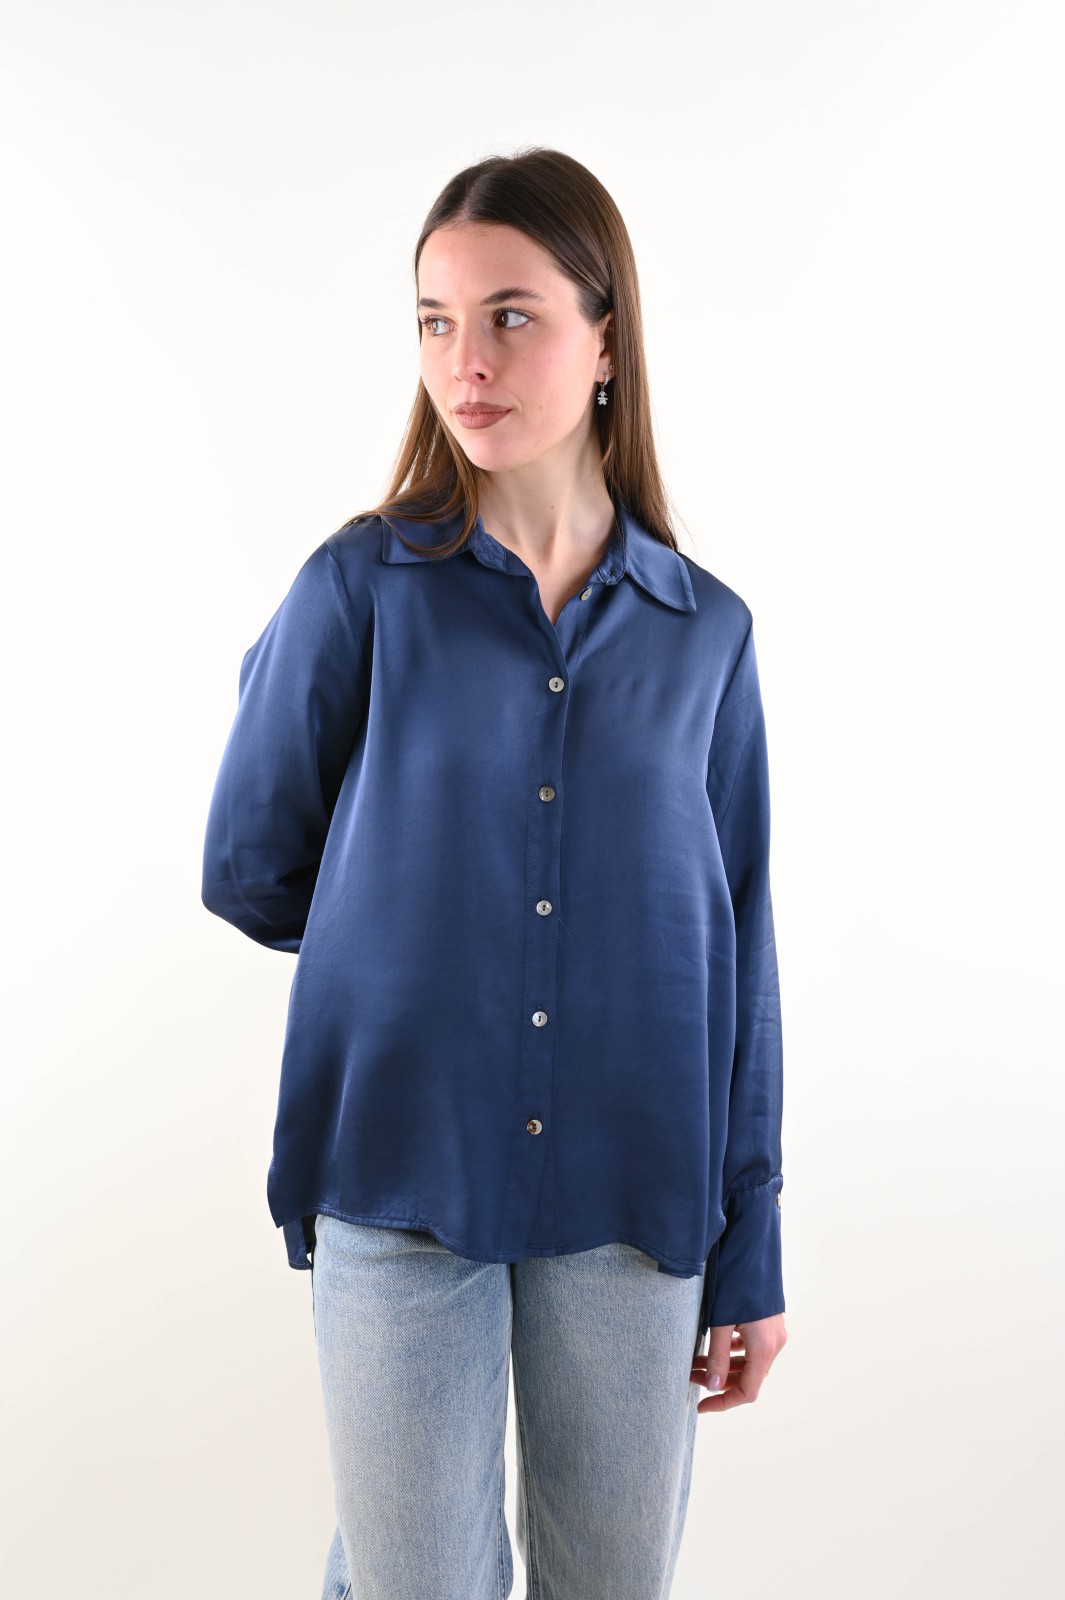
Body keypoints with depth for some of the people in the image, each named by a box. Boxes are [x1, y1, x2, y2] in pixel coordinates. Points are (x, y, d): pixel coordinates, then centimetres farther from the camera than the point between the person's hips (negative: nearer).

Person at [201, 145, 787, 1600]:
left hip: (630, 1201, 2)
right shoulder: (359, 590, -4)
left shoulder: (705, 631, 1)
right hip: (397, 1185, -1)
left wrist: (751, 1254, 4)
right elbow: (248, 871, 4)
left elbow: (736, 943, 3)